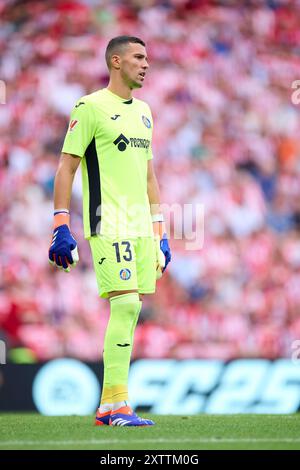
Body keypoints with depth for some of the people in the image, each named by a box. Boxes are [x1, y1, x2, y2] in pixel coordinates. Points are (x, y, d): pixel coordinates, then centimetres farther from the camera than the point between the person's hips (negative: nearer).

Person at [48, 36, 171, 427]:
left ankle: (108, 408, 8)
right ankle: (116, 404, -11)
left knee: (131, 312, 4)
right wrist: (61, 228, -12)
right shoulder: (90, 108, -4)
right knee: (125, 306, -15)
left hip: (140, 228, 7)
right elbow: (66, 168, -6)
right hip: (108, 226, -7)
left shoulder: (143, 111, 19)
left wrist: (160, 233, 19)